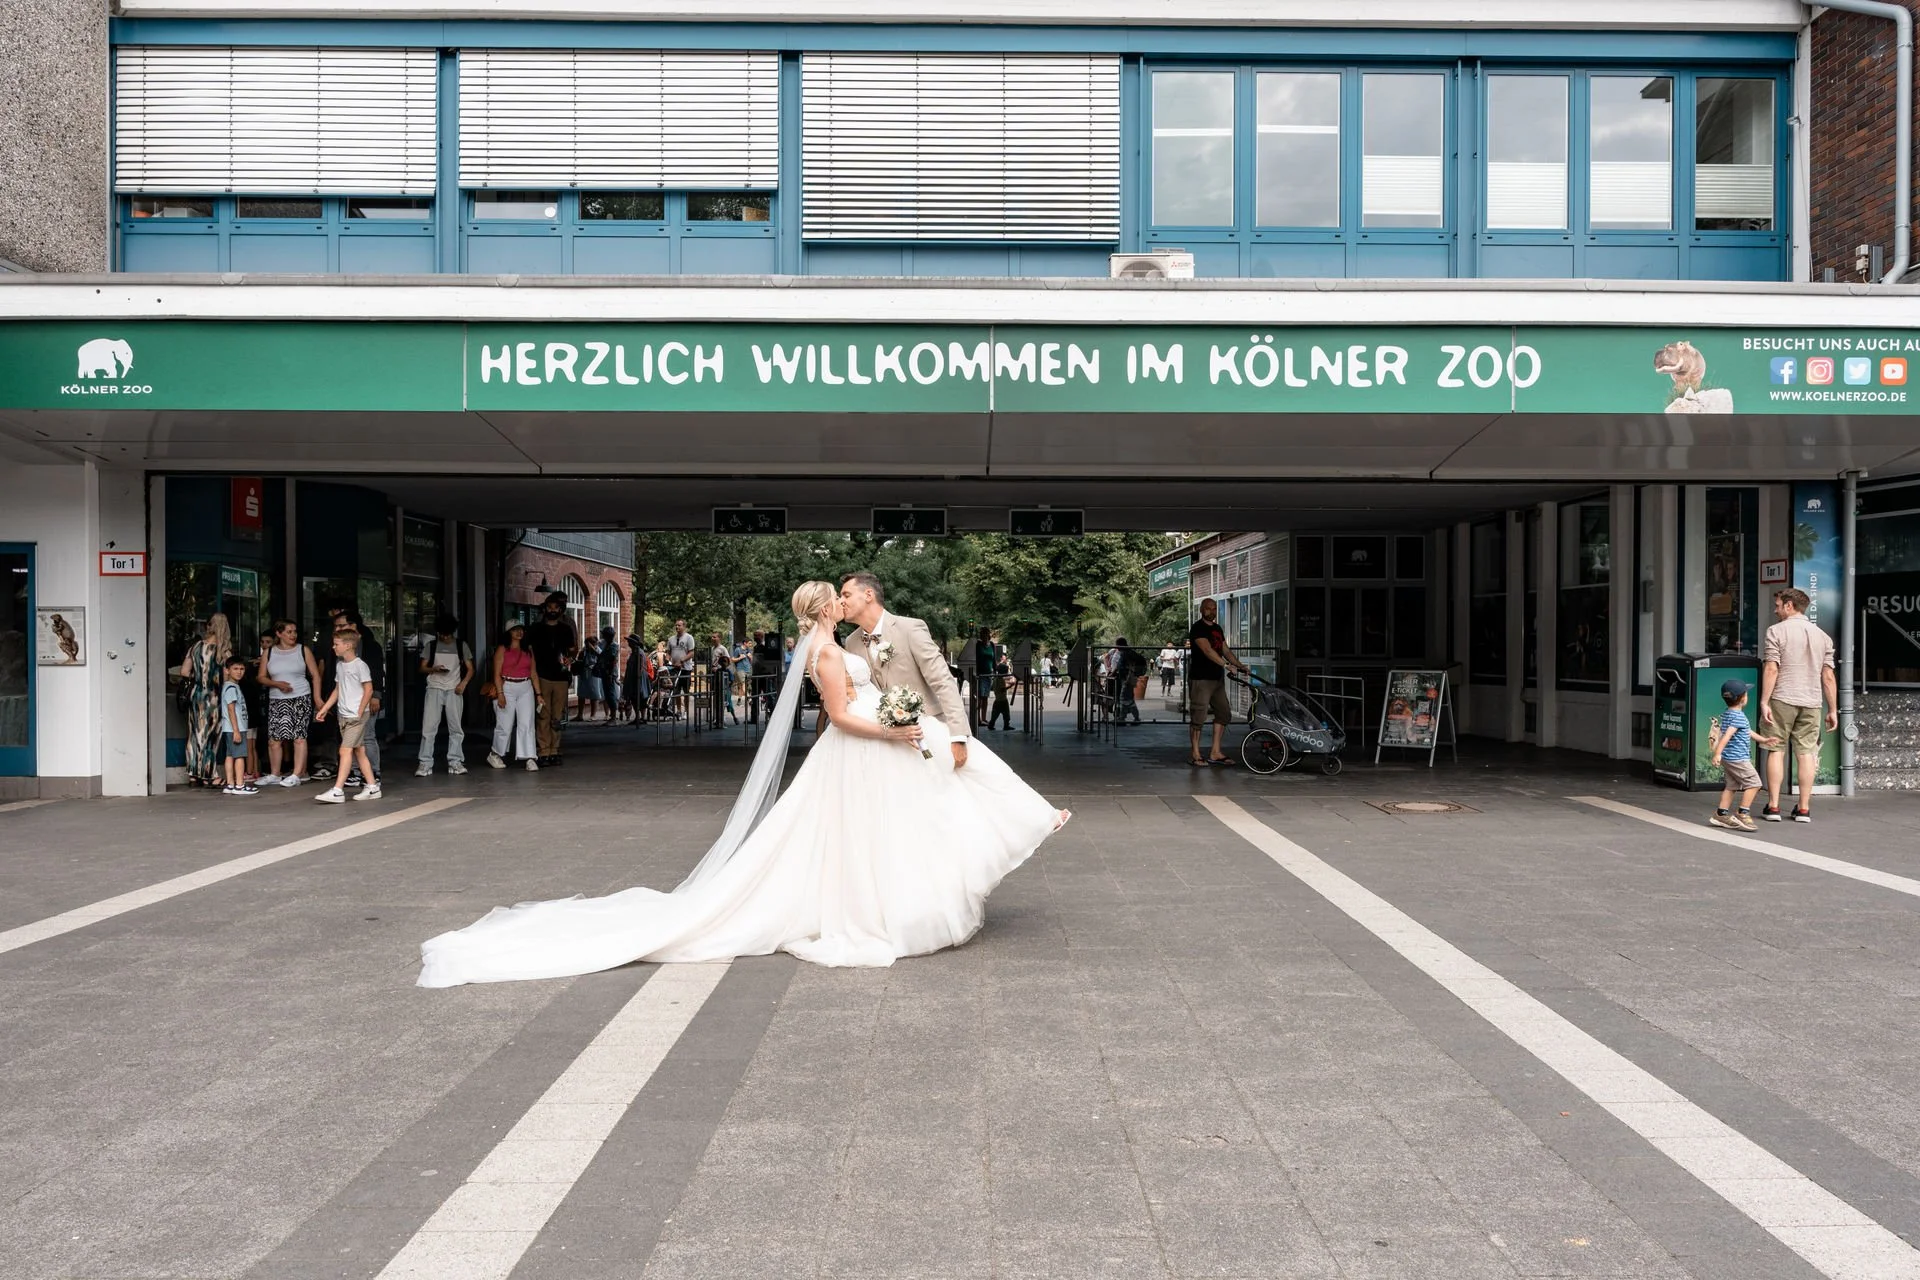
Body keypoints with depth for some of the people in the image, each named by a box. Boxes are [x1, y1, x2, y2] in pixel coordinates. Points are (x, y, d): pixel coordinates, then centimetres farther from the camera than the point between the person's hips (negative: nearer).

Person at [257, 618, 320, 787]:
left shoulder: (303, 650, 4)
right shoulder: (268, 652, 9)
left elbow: (315, 675, 4)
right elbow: (261, 677, 8)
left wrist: (317, 697, -4)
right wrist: (277, 684, -10)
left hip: (301, 698, -3)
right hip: (276, 700, 3)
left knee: (299, 736, -8)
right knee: (274, 738, 1)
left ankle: (297, 774, -5)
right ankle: (274, 774, 12)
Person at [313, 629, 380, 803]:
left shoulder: (360, 665, -11)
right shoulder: (339, 665, 13)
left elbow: (368, 690, -12)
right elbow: (337, 690, 19)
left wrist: (359, 712, -14)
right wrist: (324, 709, 16)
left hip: (357, 715, -8)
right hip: (344, 715, 8)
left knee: (345, 750, -12)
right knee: (359, 751, 9)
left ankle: (337, 790, -13)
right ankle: (372, 787, 15)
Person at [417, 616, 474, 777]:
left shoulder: (461, 645, 7)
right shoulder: (430, 646, 7)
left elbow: (470, 669, 9)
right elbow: (422, 668, 8)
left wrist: (463, 683, -8)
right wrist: (434, 669, -13)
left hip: (454, 690, 1)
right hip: (434, 689, -1)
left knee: (455, 727, 1)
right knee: (429, 727, -6)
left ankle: (455, 762, 6)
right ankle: (425, 764, -5)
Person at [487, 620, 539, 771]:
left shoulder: (528, 650, 13)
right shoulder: (502, 649, 0)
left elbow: (533, 673, 13)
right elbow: (497, 674, -5)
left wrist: (538, 693, 8)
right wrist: (500, 693, -14)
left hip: (526, 688, 4)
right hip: (507, 687, -3)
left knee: (527, 724, -4)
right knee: (505, 725, 2)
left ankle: (529, 759, -6)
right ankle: (495, 755, 22)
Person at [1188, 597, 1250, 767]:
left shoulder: (1217, 629, 17)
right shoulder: (1197, 628, -10)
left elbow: (1225, 650, 18)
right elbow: (1207, 650, -22)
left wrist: (1240, 665, 4)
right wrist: (1226, 665, -29)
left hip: (1217, 678, 9)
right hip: (1201, 678, -9)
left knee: (1224, 713, 9)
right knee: (1198, 716, -6)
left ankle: (1215, 753, 15)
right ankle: (1195, 754, 2)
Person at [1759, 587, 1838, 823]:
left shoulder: (1777, 631, -3)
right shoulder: (1822, 636, 11)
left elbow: (1771, 669, -11)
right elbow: (1828, 676, 9)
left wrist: (1764, 701, -10)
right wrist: (1833, 710, 12)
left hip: (1782, 699, -4)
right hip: (1811, 702, 4)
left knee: (1776, 750, 2)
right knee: (1806, 753, 6)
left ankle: (1773, 807, 1)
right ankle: (1804, 809, 7)